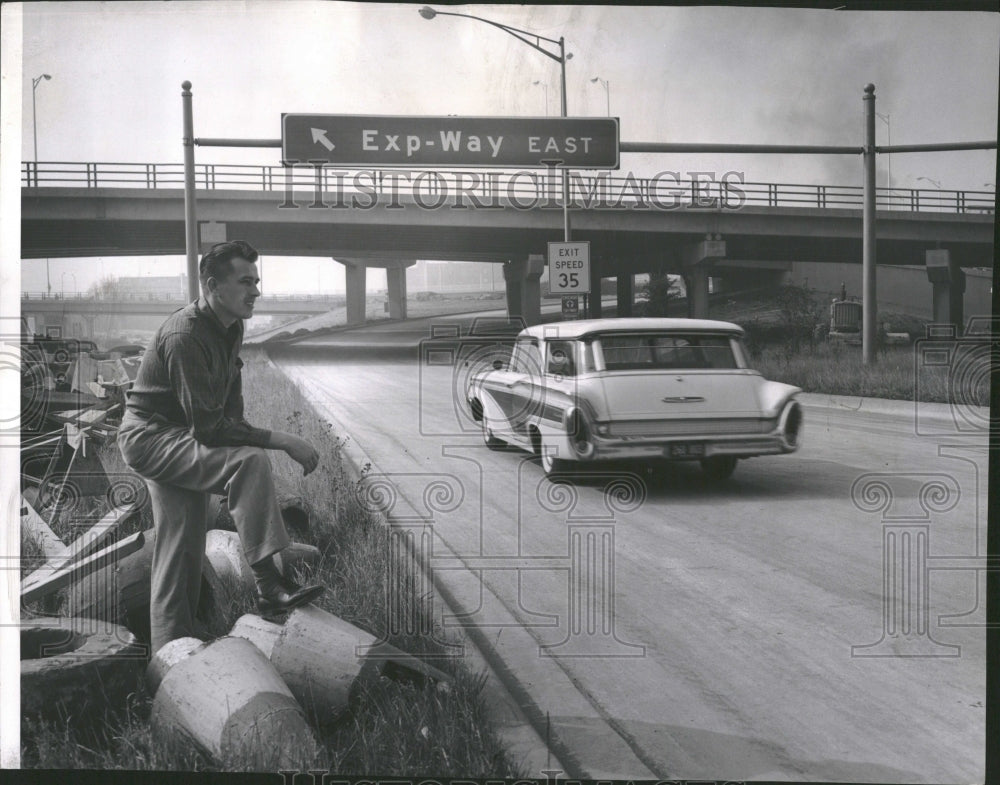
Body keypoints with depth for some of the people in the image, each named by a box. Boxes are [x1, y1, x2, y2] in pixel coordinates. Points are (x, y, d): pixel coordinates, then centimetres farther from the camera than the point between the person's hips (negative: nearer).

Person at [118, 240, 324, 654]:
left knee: (183, 552, 10)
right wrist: (282, 440, -29)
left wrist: (237, 435, -2)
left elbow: (230, 400, 15)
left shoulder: (231, 328, 5)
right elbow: (208, 428, -29)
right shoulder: (184, 336, -25)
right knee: (250, 461, -30)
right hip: (151, 437, -10)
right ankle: (268, 584, -30)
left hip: (178, 441, 10)